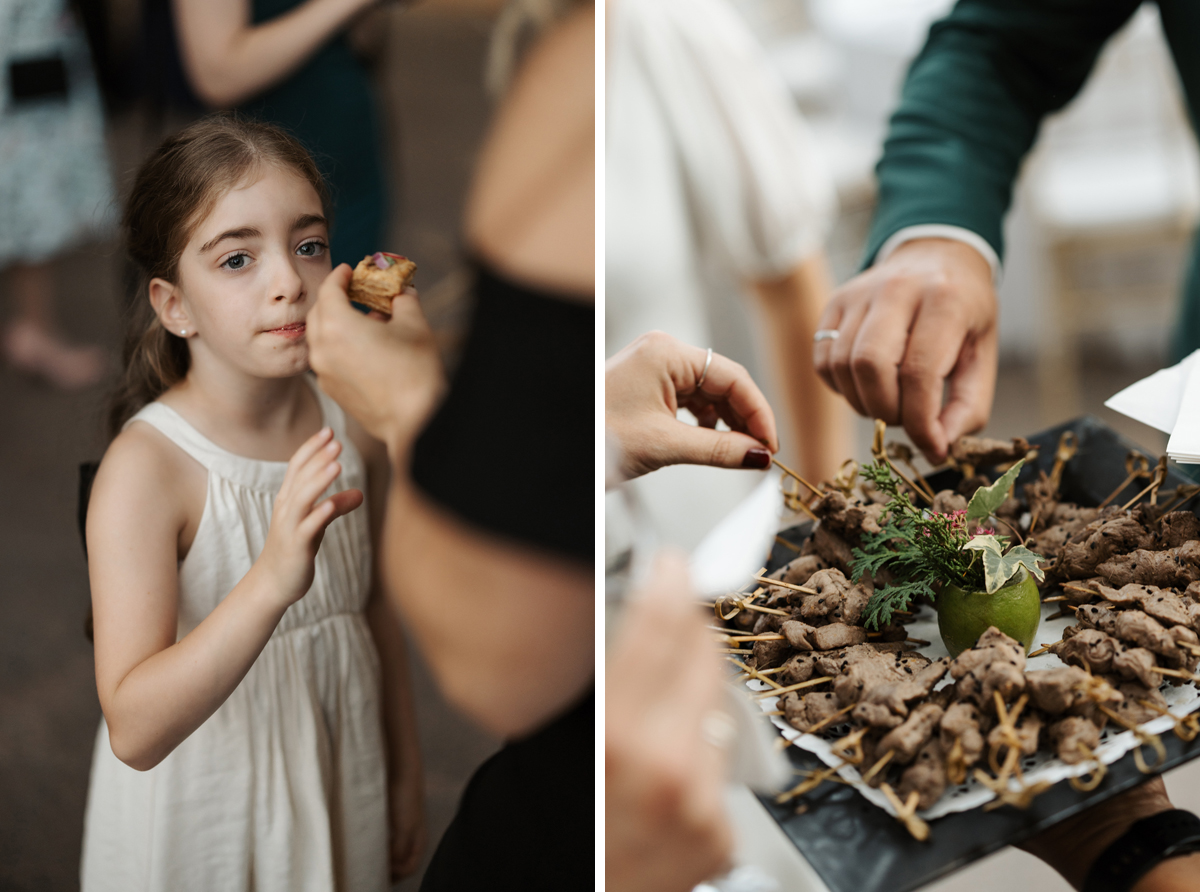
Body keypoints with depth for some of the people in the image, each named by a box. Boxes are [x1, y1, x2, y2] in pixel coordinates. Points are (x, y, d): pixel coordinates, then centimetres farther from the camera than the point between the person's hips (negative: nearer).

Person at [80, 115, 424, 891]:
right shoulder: (146, 466, -24)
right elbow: (134, 732, -31)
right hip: (204, 816, -4)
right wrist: (271, 583, -43)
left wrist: (407, 777, 15)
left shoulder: (352, 428, -7)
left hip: (340, 788, 5)